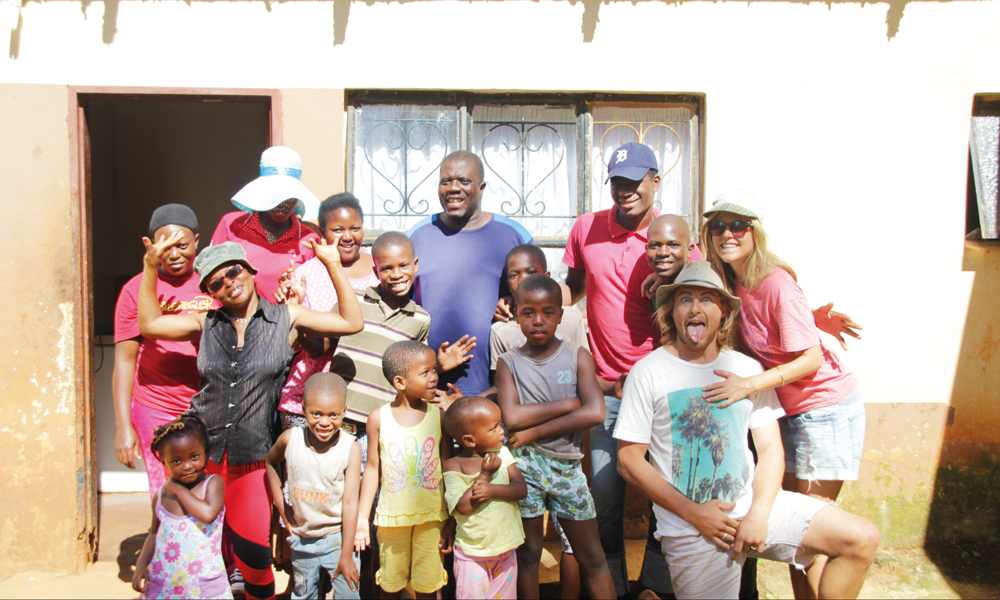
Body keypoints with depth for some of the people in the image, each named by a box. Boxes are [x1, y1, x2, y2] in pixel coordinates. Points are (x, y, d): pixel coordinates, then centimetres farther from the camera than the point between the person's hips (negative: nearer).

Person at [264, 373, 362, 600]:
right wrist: (281, 505, 5)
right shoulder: (290, 438, -12)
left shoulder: (350, 449, -20)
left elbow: (350, 503, -17)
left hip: (337, 538, -3)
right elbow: (270, 463, 11)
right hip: (301, 537, 3)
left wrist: (346, 555, -14)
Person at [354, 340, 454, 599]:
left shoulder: (439, 415, -5)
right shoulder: (379, 418, -6)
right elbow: (373, 468, 1)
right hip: (392, 516, 0)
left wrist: (451, 521, 1)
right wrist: (362, 518, 1)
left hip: (431, 516, 0)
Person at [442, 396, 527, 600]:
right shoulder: (455, 466, -13)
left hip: (506, 550, 4)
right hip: (472, 553, -4)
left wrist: (493, 490, -23)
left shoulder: (502, 454, 0)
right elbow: (463, 507, -20)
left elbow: (521, 489, -6)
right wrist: (485, 474, -24)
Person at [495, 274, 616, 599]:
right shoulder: (508, 362, -1)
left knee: (591, 557, 7)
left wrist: (535, 431, -16)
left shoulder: (578, 356, -2)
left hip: (567, 463, 0)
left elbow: (595, 413, -16)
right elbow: (512, 417, -16)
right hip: (524, 464, 0)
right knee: (527, 554, 13)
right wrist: (570, 403, -15)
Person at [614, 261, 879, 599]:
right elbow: (629, 461, -8)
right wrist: (694, 513, -13)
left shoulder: (748, 369, 6)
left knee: (862, 540, -7)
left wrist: (759, 514, -9)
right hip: (690, 530, -4)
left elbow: (770, 449, 7)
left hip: (752, 504, 4)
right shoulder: (648, 373, -6)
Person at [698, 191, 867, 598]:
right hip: (788, 411, 8)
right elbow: (747, 346, 10)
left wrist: (750, 384, -29)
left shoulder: (777, 284, -22)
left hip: (825, 408, -8)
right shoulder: (732, 283, 1)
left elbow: (811, 359, -21)